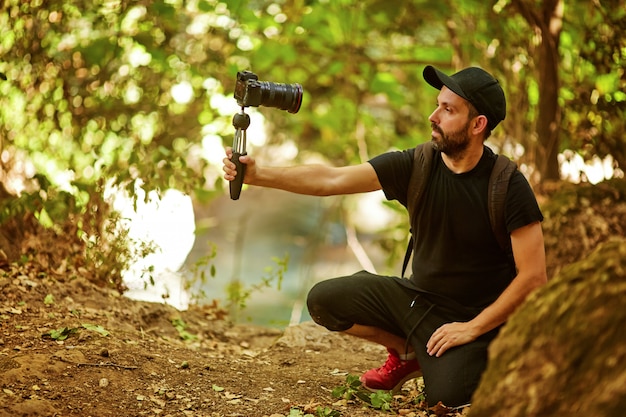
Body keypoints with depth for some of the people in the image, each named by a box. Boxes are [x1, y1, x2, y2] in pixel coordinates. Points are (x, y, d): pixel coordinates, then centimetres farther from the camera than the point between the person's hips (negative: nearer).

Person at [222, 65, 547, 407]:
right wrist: (258, 175, -26)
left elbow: (533, 276, -19)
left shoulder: (509, 187, -20)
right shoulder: (415, 165, -9)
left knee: (447, 396, -28)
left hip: (475, 314, -5)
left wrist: (473, 328, -19)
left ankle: (484, 361, 9)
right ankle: (407, 354, 15)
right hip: (417, 295, 5)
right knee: (324, 300, -7)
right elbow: (331, 180, -15)